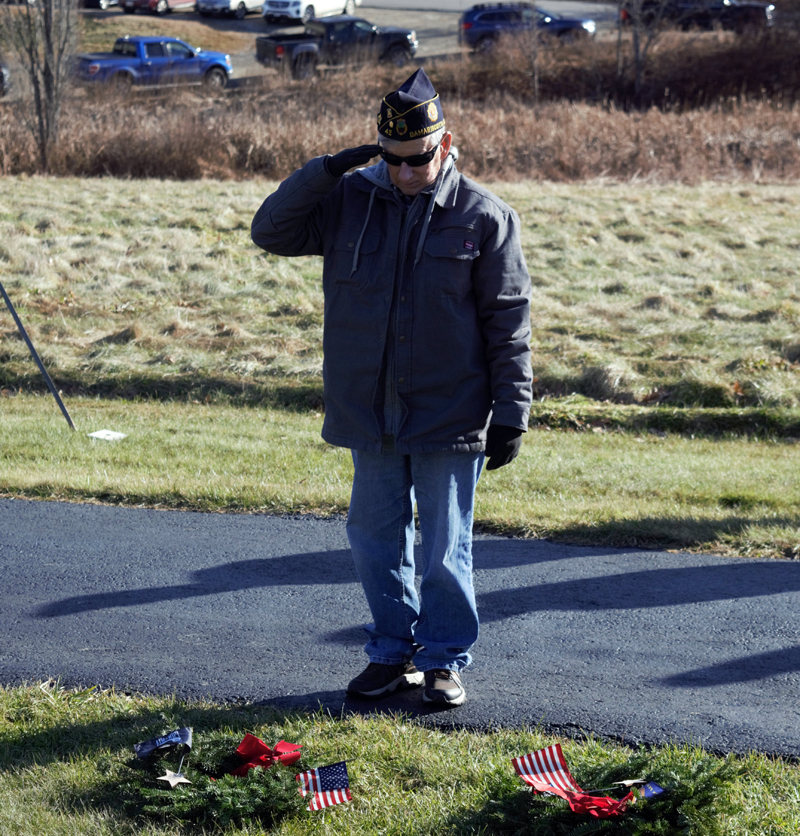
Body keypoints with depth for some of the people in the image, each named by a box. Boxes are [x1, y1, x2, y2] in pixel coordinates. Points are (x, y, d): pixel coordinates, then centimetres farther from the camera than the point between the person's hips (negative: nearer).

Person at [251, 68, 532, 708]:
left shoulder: (484, 216, -5)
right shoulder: (350, 200, 3)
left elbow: (509, 322, -4)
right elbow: (272, 233, 2)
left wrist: (511, 414, -7)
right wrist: (324, 171, -11)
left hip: (450, 417, -3)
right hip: (369, 413, 3)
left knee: (445, 548, 5)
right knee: (376, 537, 12)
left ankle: (444, 659, 19)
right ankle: (393, 652, 26)